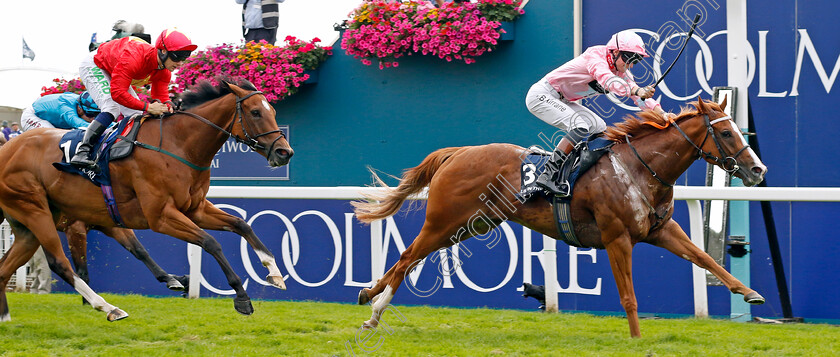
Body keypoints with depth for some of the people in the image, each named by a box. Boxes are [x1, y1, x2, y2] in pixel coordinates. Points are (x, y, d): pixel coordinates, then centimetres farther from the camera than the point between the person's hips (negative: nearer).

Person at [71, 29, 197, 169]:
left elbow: (161, 96, -11)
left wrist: (166, 105, -36)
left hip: (113, 73, 9)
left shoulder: (164, 71, -17)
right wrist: (147, 107, -48)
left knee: (136, 114, 2)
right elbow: (117, 93, -45)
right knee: (112, 109, -28)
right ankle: (82, 151, -32)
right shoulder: (133, 58, -43)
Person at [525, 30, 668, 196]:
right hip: (541, 95, -10)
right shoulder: (596, 56, -23)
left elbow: (640, 96, -1)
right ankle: (548, 175, -28)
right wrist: (637, 91, -56)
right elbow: (606, 79, -42)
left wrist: (662, 114, -18)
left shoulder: (621, 73, 4)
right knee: (580, 126, -26)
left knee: (599, 127, 6)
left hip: (560, 101, 10)